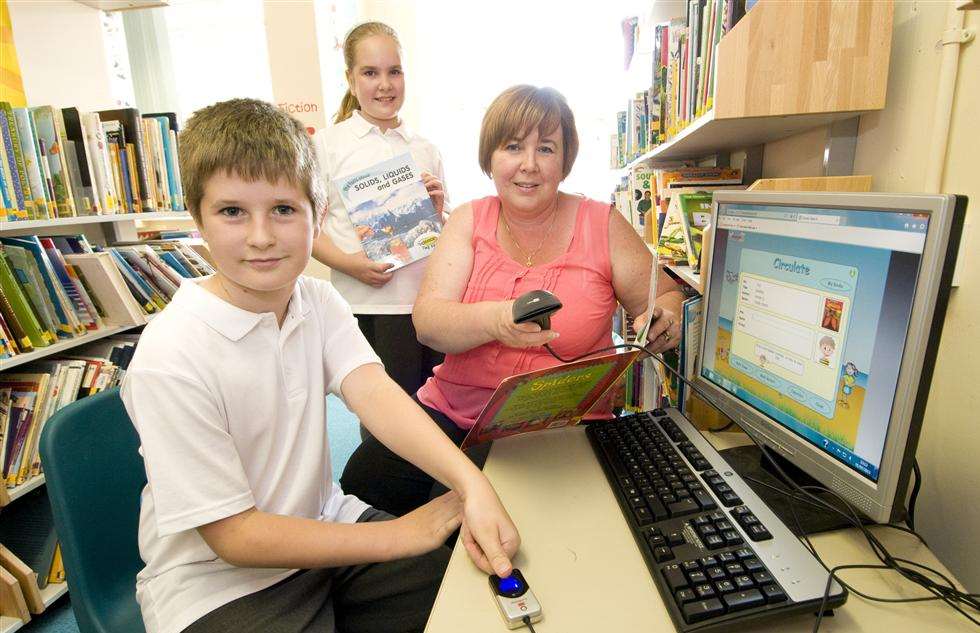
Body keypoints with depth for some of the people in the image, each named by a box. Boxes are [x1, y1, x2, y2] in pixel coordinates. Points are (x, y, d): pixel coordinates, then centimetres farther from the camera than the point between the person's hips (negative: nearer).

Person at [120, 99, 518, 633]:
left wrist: (472, 484, -35)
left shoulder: (318, 301, -4)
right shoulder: (170, 357, -22)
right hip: (216, 581, -5)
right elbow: (234, 535, -18)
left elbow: (374, 392, -20)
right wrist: (402, 536, -19)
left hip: (319, 525, 6)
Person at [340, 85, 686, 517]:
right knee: (363, 480, -14)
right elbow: (427, 321, -9)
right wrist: (494, 320, -31)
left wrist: (661, 322, -16)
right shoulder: (468, 220, 3)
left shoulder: (603, 225, -2)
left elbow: (668, 297, 9)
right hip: (453, 409, 3)